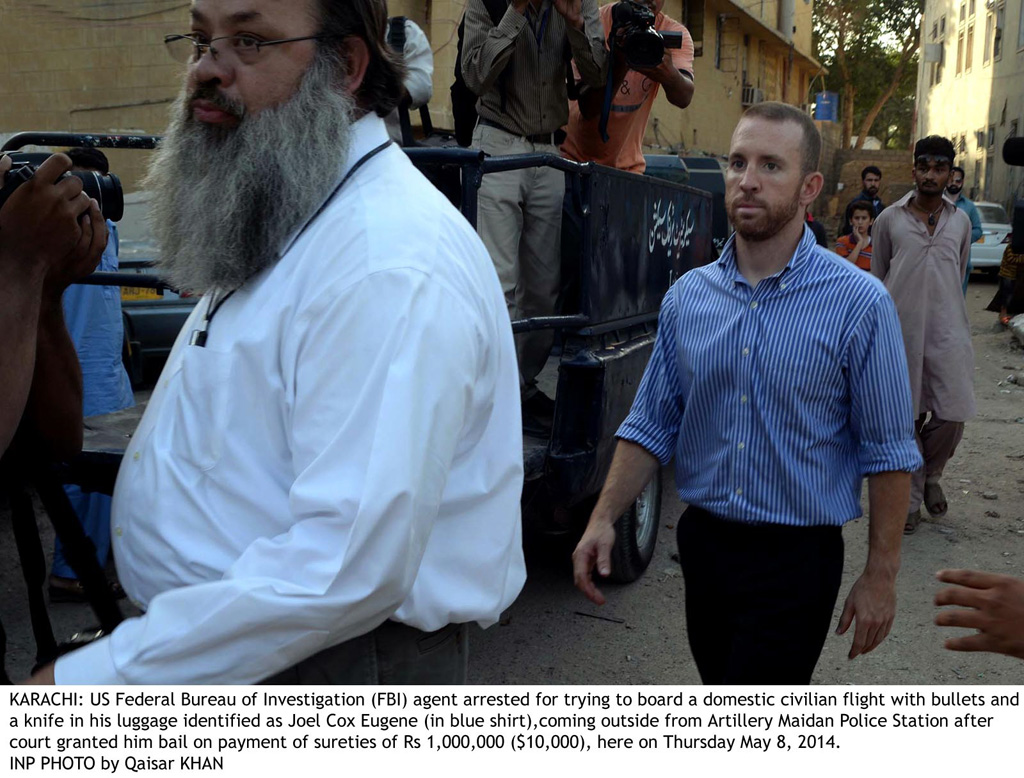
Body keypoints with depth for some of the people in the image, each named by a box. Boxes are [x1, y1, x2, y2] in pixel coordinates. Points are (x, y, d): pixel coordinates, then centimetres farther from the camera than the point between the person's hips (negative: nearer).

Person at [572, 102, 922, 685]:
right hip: (703, 544, 5)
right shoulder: (687, 297, 2)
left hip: (796, 557, -4)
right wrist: (604, 518, -5)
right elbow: (652, 425, 5)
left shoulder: (859, 304, -10)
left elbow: (888, 453, -7)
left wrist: (881, 576, -7)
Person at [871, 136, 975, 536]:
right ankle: (910, 500, 17)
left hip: (948, 331, 2)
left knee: (952, 414, -4)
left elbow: (959, 277, 20)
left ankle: (931, 475, 26)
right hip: (901, 332, -1)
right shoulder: (890, 219, 4)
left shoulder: (960, 221, 10)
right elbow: (876, 279, 9)